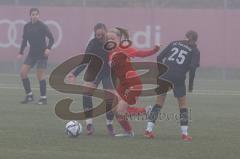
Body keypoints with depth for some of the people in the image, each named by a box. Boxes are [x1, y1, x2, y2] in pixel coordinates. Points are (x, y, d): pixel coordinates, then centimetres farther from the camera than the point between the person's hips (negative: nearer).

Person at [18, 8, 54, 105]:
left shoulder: (42, 26, -11)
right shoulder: (27, 26, 4)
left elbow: (51, 38, -11)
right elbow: (24, 40, 13)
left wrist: (48, 48, -27)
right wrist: (21, 53, 5)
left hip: (42, 54, -6)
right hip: (32, 53, 6)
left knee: (40, 75, -6)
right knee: (23, 72, -3)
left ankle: (43, 98, 6)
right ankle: (29, 95, 8)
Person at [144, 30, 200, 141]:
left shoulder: (174, 43, 17)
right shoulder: (194, 51, 8)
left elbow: (159, 57, 10)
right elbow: (193, 67, -7)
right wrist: (191, 84, 1)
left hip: (164, 74, 3)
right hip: (179, 78, -3)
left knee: (159, 102, 15)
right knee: (183, 104, 13)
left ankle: (148, 130, 9)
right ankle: (184, 133, 7)